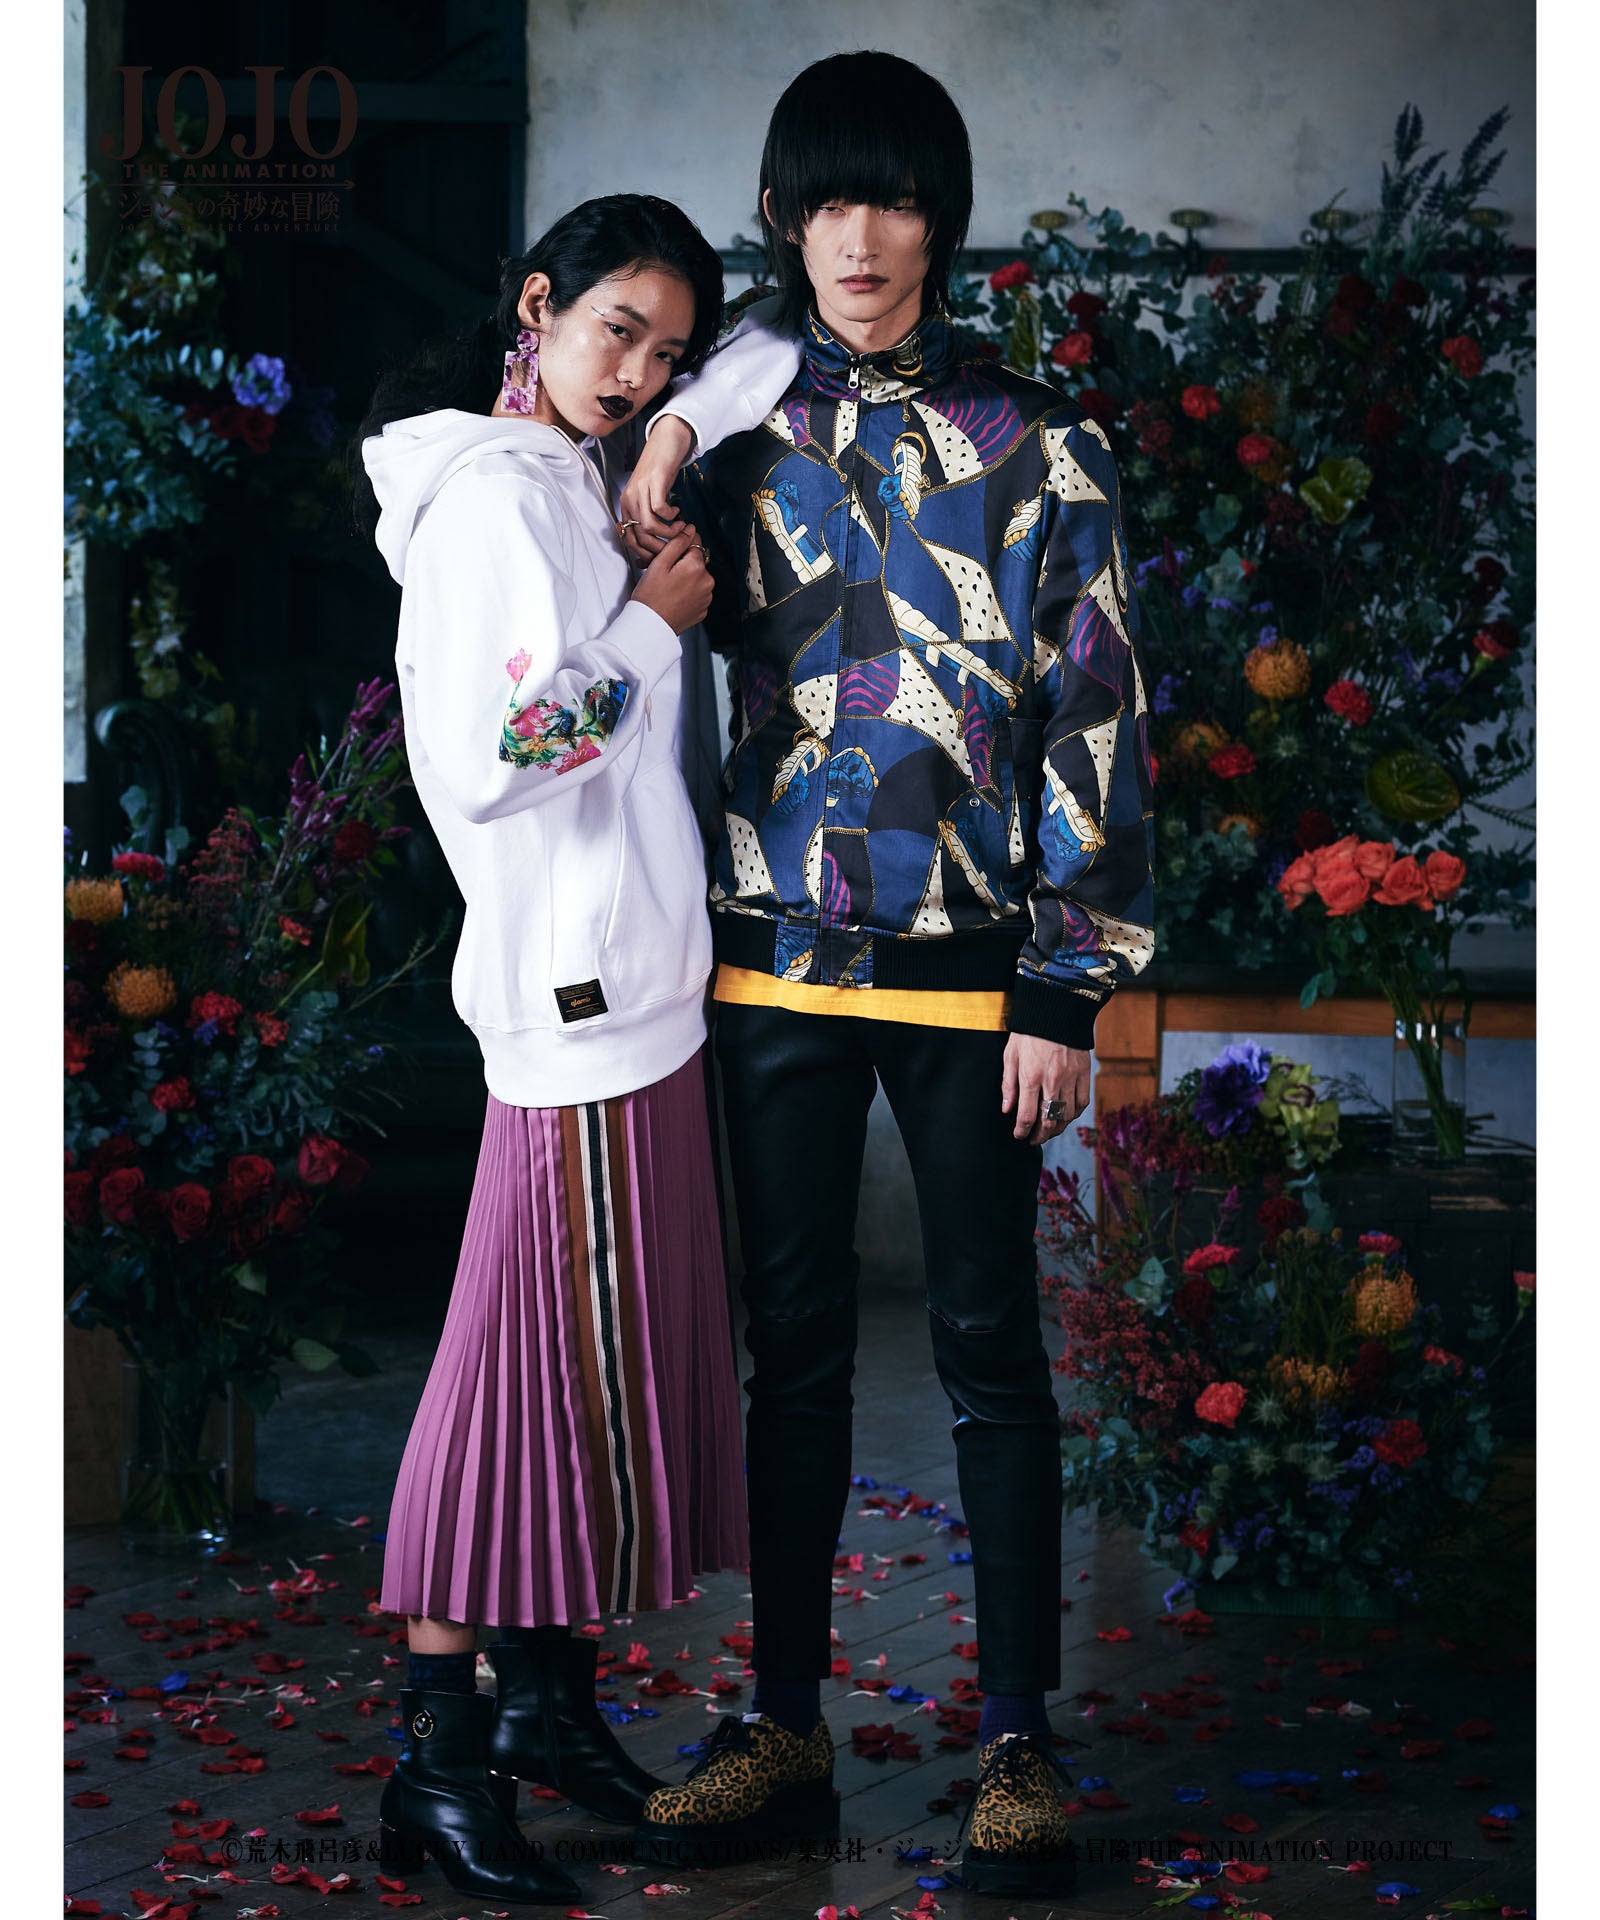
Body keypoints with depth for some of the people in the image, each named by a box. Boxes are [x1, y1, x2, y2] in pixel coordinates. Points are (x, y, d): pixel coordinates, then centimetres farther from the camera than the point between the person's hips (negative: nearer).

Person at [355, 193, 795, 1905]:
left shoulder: (576, 487, 14)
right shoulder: (492, 502, -13)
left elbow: (756, 363, 27)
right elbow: (479, 763, -22)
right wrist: (649, 627, -13)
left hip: (629, 983, 9)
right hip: (577, 992, -9)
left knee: (595, 1360, 14)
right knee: (547, 1361, -6)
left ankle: (549, 1696, 23)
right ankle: (440, 1763, -1)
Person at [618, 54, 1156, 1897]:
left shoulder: (1035, 442, -1)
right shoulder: (742, 435, 9)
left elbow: (1093, 711, -3)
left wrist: (1068, 986, -8)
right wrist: (647, 527, 0)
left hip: (967, 965, -3)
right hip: (774, 958, 3)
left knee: (987, 1345, 1)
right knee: (793, 1342, 9)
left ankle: (1017, 1742, 9)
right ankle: (783, 1724, 17)